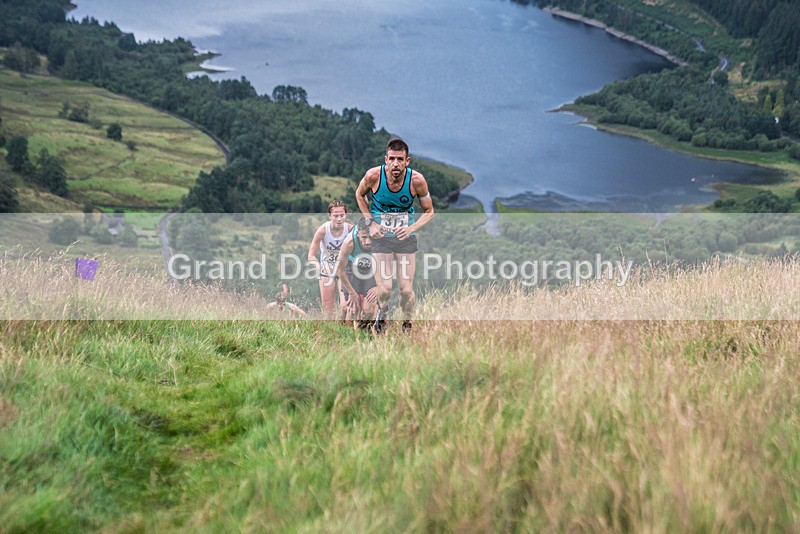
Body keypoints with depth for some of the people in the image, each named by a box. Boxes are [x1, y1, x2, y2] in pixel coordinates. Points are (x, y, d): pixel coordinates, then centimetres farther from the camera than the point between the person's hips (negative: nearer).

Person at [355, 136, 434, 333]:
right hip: (381, 236, 0)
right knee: (384, 289, -10)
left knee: (406, 290, -3)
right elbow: (360, 194, 8)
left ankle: (407, 324, 24)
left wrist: (412, 228, -17)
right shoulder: (373, 176, -16)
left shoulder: (417, 180, -15)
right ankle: (382, 316, 22)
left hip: (406, 237, 1)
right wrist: (371, 222, -3)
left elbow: (429, 211, 0)